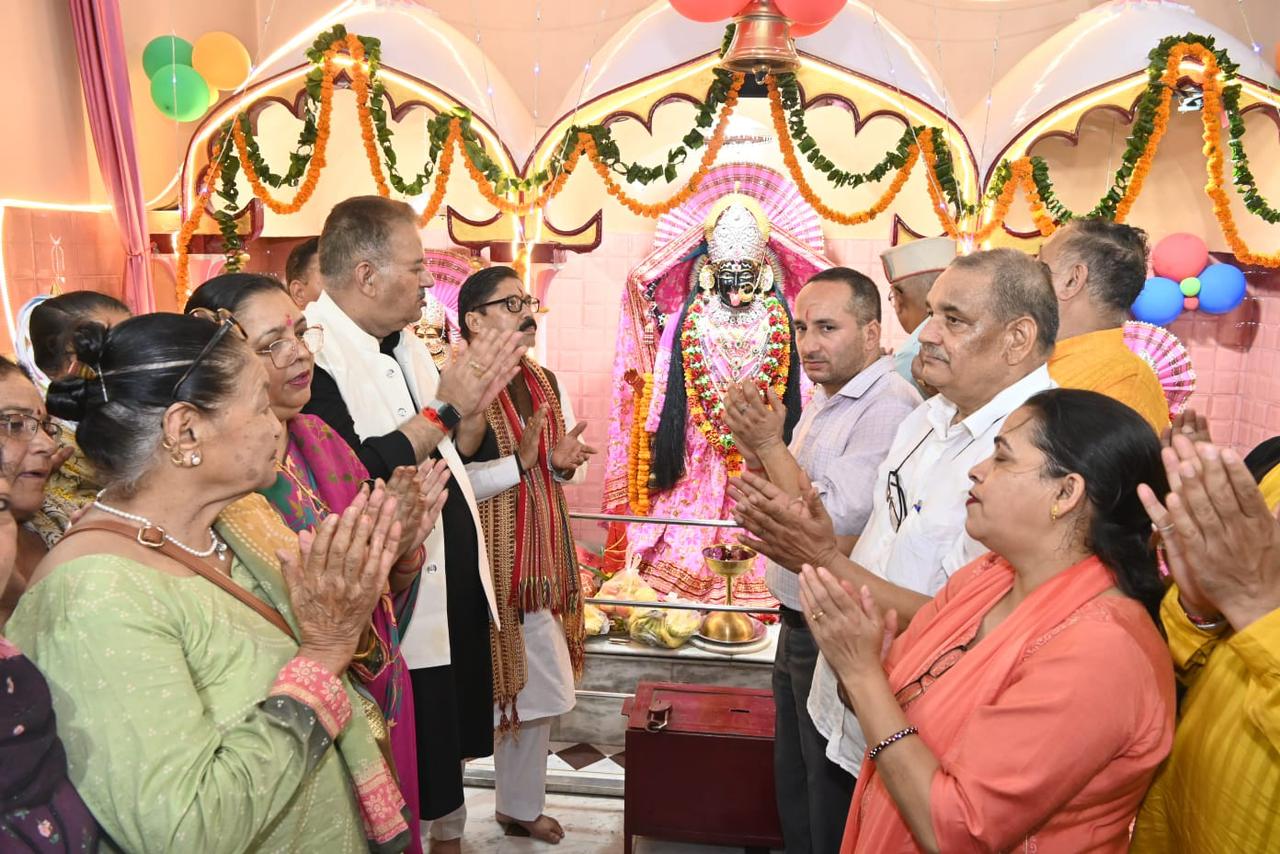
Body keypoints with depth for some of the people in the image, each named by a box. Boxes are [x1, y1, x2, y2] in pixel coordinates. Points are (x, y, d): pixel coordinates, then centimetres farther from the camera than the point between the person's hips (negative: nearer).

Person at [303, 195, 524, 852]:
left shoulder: (405, 347, 9)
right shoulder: (315, 353, -19)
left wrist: (476, 400, -5)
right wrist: (444, 408, -24)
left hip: (454, 598, 8)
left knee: (449, 753, 24)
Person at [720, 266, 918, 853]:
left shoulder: (888, 407, -20)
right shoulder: (824, 403, 10)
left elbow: (831, 524, -26)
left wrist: (769, 442, -19)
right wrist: (753, 446, -5)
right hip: (799, 626, 9)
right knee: (793, 790, 24)